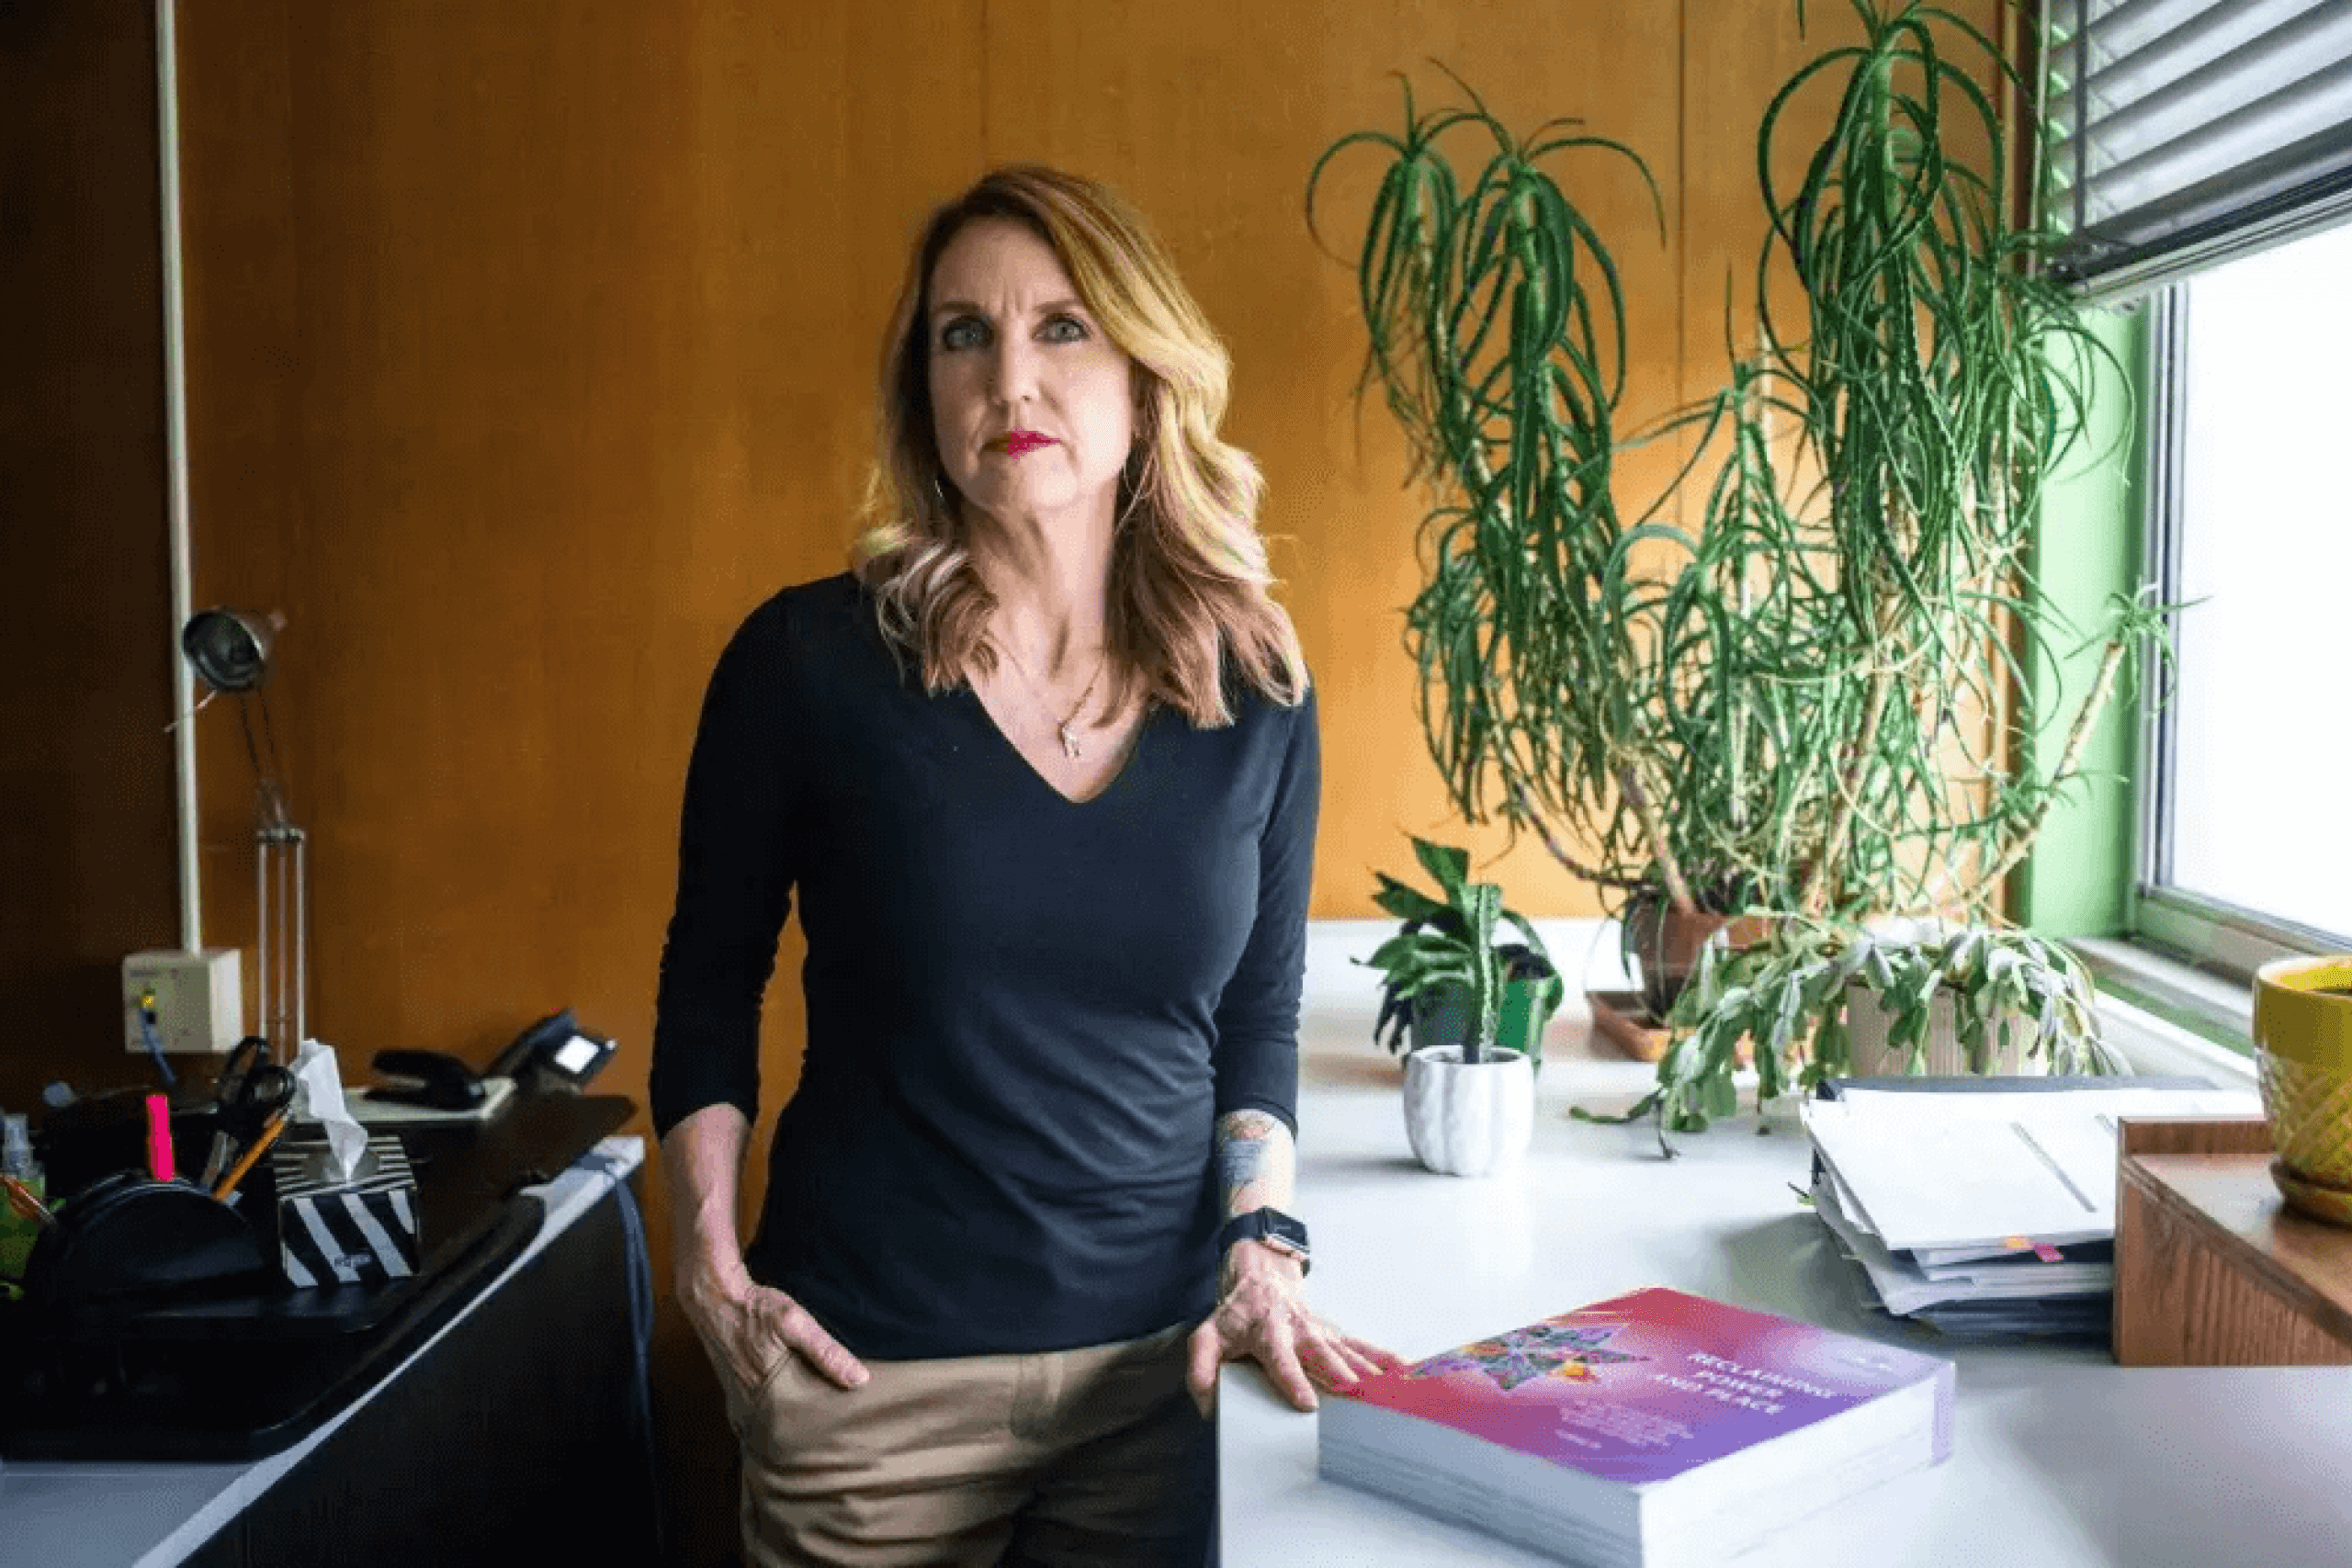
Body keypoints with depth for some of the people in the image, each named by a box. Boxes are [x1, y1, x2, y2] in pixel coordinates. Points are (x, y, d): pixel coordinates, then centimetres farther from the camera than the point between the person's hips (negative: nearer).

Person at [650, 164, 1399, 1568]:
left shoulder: (1255, 691, -2)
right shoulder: (809, 663, -9)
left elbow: (1259, 1019, 8)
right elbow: (712, 987, 3)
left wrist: (1264, 1247, -3)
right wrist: (711, 1266, -5)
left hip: (1162, 1361, 2)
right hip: (872, 1374, -2)